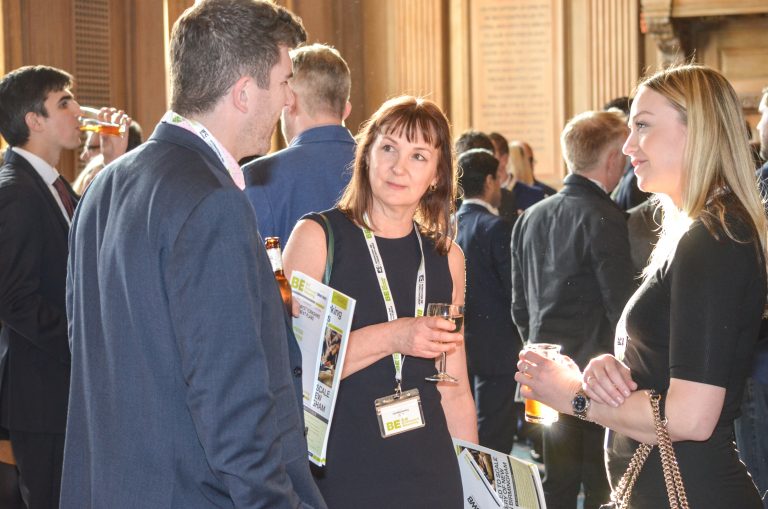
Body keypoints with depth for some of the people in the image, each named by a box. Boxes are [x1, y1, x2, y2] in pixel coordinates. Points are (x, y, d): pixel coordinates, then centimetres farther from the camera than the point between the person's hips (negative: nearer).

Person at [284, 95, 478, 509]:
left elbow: (453, 390, 14)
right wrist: (390, 338, -20)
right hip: (339, 472, -4)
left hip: (428, 473, 4)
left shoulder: (446, 257, 9)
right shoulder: (317, 236, -4)